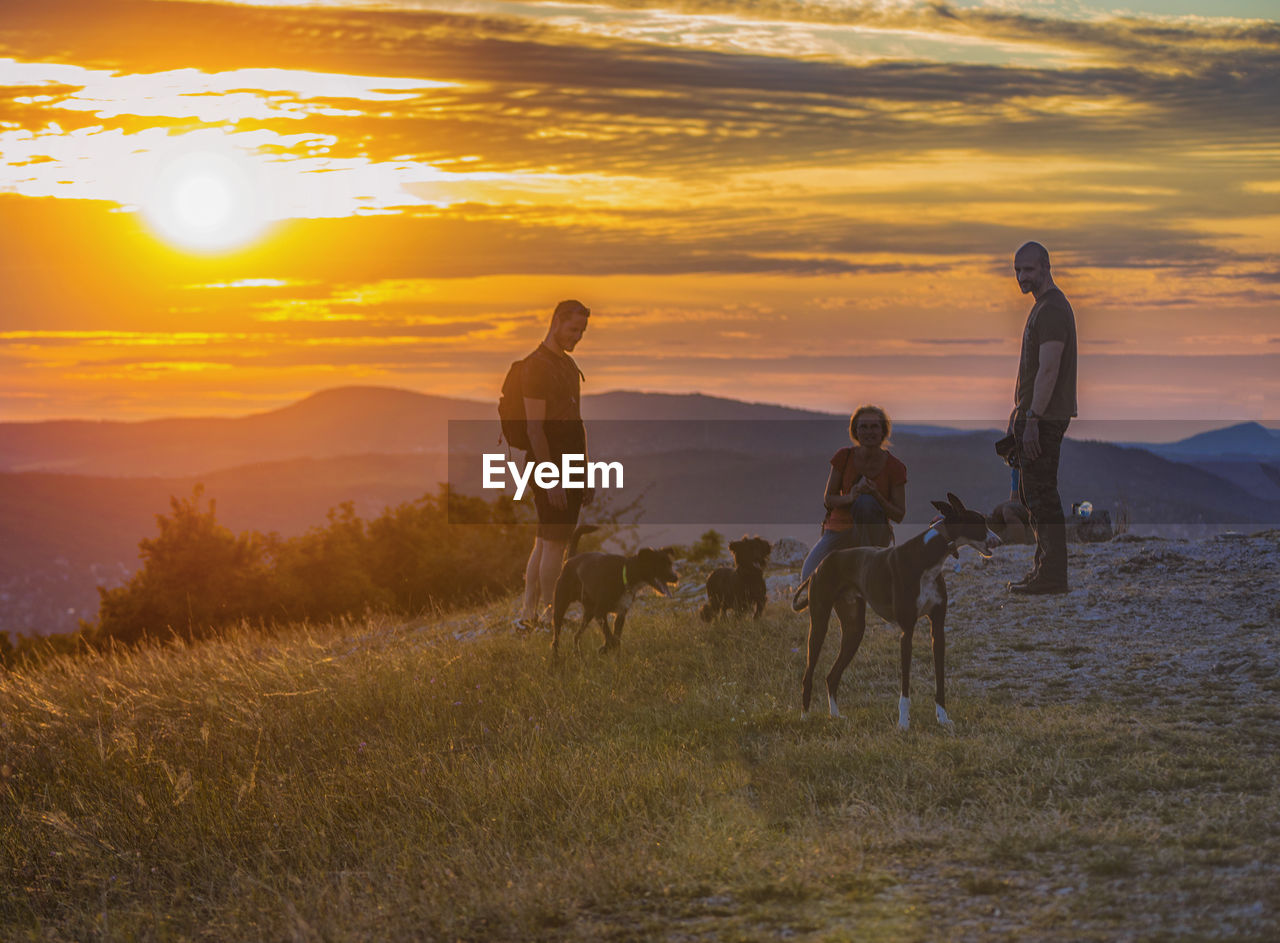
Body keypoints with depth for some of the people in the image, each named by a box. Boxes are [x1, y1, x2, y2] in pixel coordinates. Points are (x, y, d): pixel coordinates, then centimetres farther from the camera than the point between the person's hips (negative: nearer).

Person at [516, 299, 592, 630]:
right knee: (554, 542, -7)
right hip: (550, 467, -9)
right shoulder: (536, 365, -12)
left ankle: (528, 614, 15)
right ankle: (548, 617, -2)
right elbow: (534, 427, -17)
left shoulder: (569, 365, 18)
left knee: (544, 542, 11)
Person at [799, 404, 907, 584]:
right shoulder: (845, 456, -5)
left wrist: (875, 495, -25)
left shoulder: (894, 467, -10)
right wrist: (849, 497, -24)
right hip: (839, 528, 1)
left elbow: (899, 516, -7)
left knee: (866, 502, -37)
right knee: (810, 578, -25)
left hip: (876, 534, -1)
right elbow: (828, 499, -1)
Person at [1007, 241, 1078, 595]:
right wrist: (1020, 412, 24)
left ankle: (1051, 576, -9)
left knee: (1042, 495, -10)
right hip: (1035, 415, 11)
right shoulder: (1043, 306, 18)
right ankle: (1046, 568, 20)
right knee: (1032, 495, 15)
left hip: (1045, 418, -11)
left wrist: (1032, 420, -24)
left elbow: (1048, 370, -22)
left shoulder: (1052, 309, -16)